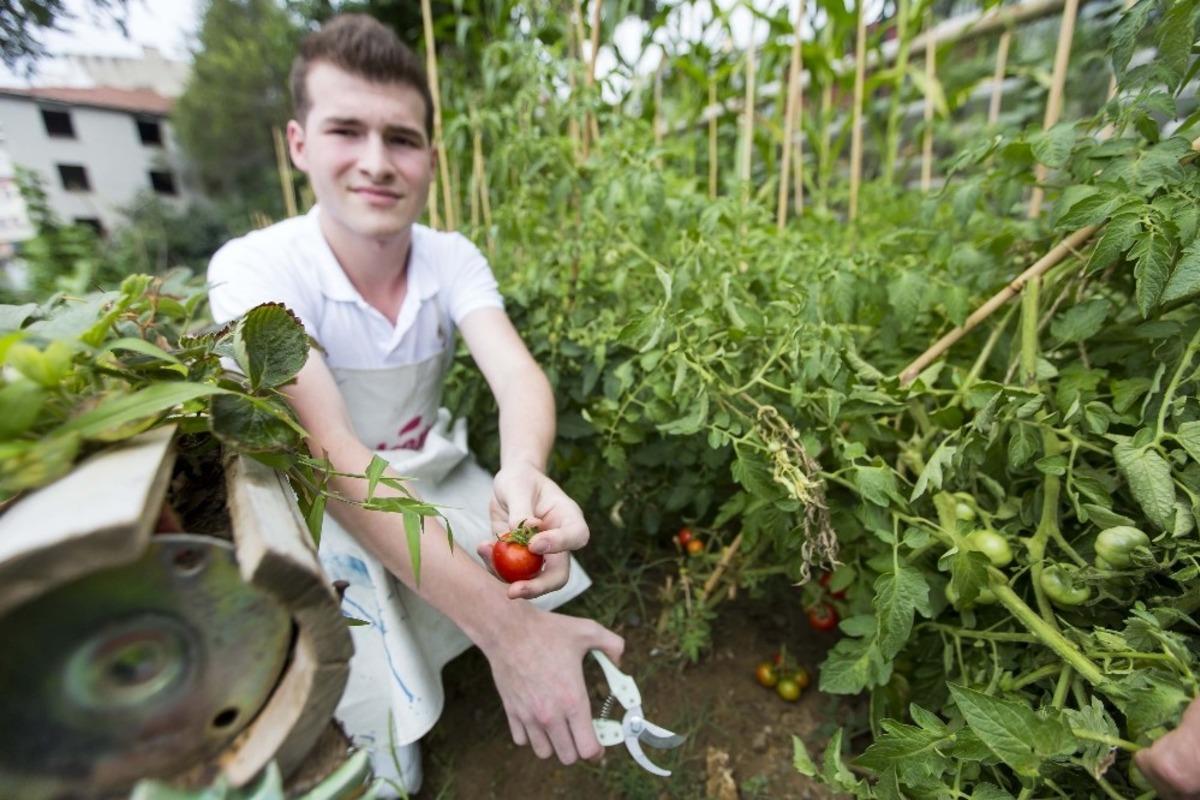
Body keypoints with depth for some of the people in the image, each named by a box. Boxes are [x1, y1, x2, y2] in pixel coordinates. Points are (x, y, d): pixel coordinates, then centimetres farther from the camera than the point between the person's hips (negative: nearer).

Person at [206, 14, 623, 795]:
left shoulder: (454, 259, -12)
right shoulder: (255, 270, -24)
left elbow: (516, 372, -29)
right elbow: (329, 452, -37)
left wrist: (524, 469, -54)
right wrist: (504, 627, -47)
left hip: (439, 481, 4)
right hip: (328, 507, -3)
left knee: (548, 594, -5)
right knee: (393, 731, -18)